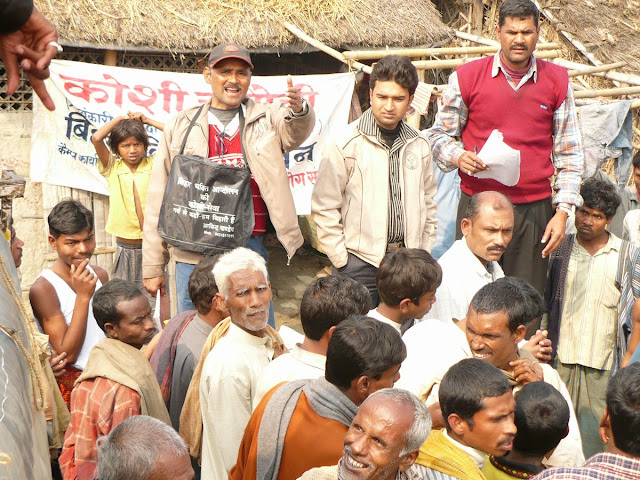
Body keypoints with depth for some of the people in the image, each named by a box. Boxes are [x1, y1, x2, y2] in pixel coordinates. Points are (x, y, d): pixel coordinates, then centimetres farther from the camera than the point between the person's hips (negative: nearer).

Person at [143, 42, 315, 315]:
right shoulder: (181, 127, 9)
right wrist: (153, 267, 4)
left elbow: (296, 131, -14)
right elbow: (159, 200, 8)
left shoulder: (266, 120, 10)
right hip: (193, 256, 0)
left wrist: (298, 109, -39)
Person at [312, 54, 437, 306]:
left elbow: (428, 205, 18)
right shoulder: (347, 145, -7)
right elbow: (324, 208, -5)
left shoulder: (419, 145, 7)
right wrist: (342, 262, -7)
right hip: (360, 262, -4)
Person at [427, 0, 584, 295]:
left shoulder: (557, 81, 6)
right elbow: (440, 135, 11)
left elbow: (569, 154, 9)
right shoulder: (467, 77, 2)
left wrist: (562, 211, 1)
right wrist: (459, 156, -11)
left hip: (535, 209, 1)